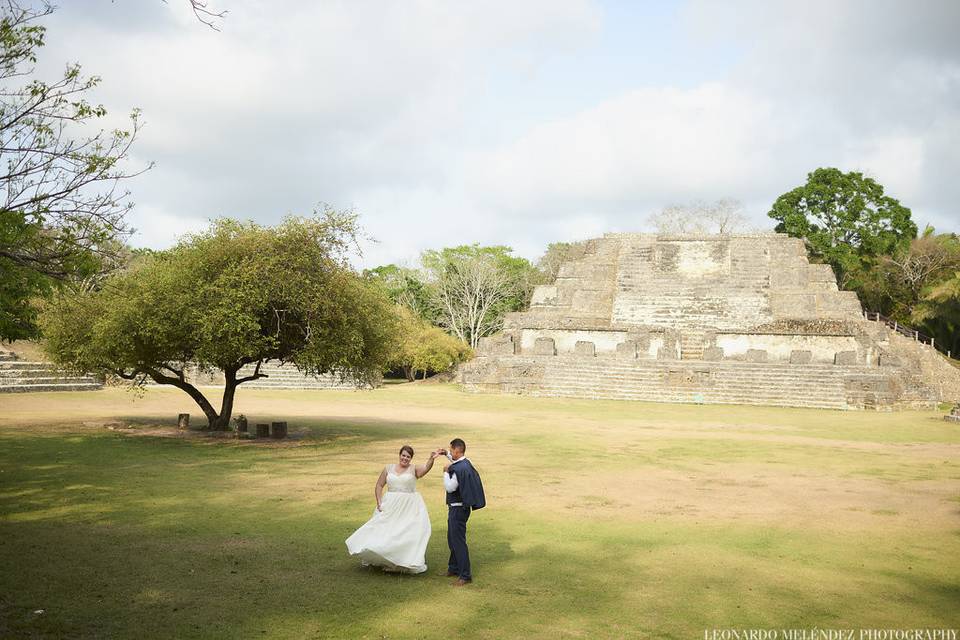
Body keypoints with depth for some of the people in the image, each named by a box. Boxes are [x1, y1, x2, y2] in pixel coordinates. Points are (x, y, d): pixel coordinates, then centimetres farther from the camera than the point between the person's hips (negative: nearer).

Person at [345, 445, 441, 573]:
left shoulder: (414, 469, -3)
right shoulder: (389, 468, 6)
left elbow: (426, 468, -23)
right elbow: (379, 486, 8)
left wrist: (431, 459, -42)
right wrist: (379, 502, -3)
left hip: (410, 508, -3)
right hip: (390, 506, 3)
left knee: (410, 534, -3)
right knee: (386, 533, 6)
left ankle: (410, 562, 8)